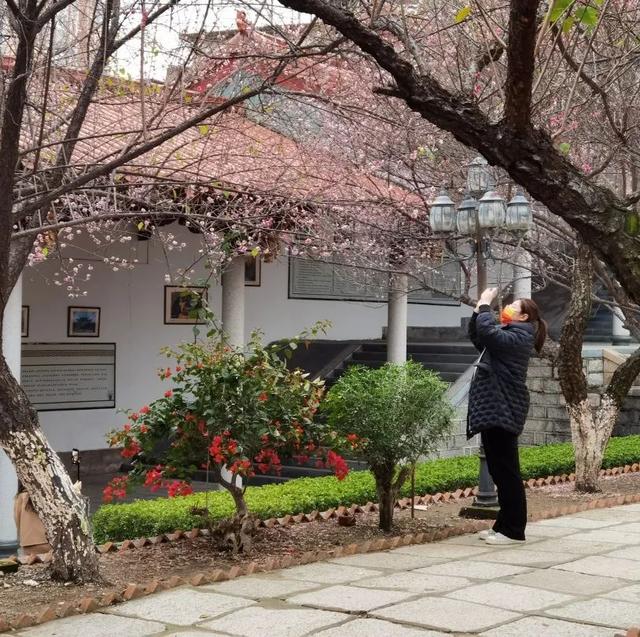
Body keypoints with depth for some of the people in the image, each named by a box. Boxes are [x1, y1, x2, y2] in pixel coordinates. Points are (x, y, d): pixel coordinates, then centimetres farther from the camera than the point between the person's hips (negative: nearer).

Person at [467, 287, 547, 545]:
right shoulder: (508, 335, 20)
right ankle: (504, 525, 17)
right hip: (493, 411, 10)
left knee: (506, 471, -9)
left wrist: (485, 305, -12)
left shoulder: (519, 337, -11)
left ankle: (514, 531, -6)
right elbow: (477, 337, 25)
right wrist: (479, 308, 13)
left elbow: (488, 332, -26)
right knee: (499, 471, 12)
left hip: (502, 412, -10)